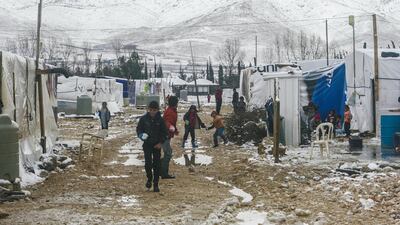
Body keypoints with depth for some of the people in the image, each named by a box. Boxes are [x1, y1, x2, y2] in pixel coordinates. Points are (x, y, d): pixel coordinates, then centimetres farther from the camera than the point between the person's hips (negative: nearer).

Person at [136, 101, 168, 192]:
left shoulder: (160, 120, -1)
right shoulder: (144, 119, -1)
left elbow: (164, 132, 5)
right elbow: (138, 129, 7)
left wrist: (161, 142, -6)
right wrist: (141, 135, -14)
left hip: (157, 145, 0)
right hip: (147, 144, 0)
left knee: (157, 164, 1)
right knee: (148, 162, -11)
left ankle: (156, 184, 10)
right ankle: (149, 178, 14)